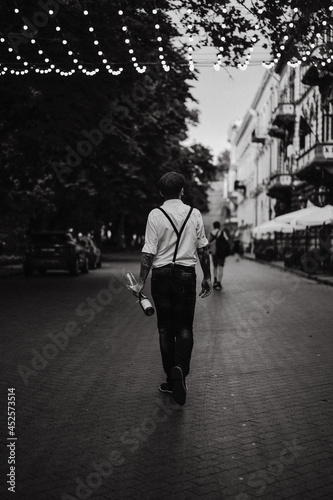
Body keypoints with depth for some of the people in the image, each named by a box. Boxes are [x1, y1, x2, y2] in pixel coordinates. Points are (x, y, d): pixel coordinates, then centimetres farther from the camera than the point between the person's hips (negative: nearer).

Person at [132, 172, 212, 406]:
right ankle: (180, 369, -15)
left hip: (161, 274, -1)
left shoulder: (155, 215, -3)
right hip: (186, 274, 1)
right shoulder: (194, 214, 2)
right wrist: (207, 277, 13)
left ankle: (171, 378, 13)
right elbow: (203, 248, 5)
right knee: (185, 327, 7)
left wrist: (142, 281, 0)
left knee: (165, 327, 9)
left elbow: (149, 252, -6)